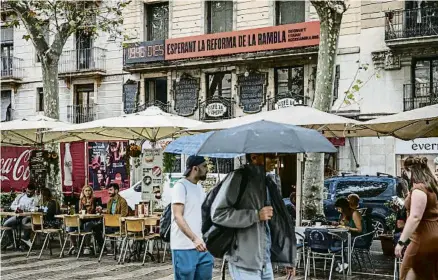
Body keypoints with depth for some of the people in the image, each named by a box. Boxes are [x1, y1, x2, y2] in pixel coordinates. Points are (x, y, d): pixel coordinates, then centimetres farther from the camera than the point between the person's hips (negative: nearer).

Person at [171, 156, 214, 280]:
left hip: (201, 246, 8)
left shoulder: (200, 187, 16)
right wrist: (194, 239, -27)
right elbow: (178, 216, -17)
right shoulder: (181, 186, -9)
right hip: (184, 247, -7)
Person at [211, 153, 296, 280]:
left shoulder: (268, 183, 13)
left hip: (266, 261, 7)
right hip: (245, 261, -7)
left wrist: (289, 259, 18)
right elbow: (217, 213, -16)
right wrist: (256, 215, -18)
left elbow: (278, 223, 19)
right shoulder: (238, 178, -10)